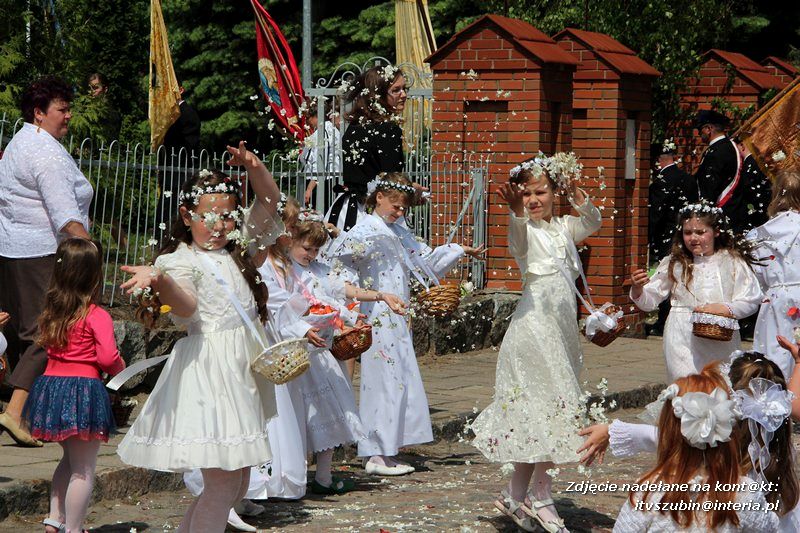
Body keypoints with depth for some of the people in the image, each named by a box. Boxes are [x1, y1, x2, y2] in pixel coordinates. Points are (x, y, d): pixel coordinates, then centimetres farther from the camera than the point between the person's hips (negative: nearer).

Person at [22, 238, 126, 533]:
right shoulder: (97, 316, -13)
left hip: (51, 385, 7)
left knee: (69, 459, 26)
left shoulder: (51, 312, 5)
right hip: (84, 390, -7)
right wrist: (120, 368, 3)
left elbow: (45, 343, 12)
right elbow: (108, 357, -18)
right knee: (83, 470, 2)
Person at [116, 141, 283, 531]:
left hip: (244, 367, 9)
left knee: (238, 483, 12)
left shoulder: (238, 247, 15)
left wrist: (253, 166, 2)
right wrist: (159, 280, -46)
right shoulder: (181, 260, -7)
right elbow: (187, 307, -26)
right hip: (208, 368, -9)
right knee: (223, 482, -14)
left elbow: (270, 200, 21)